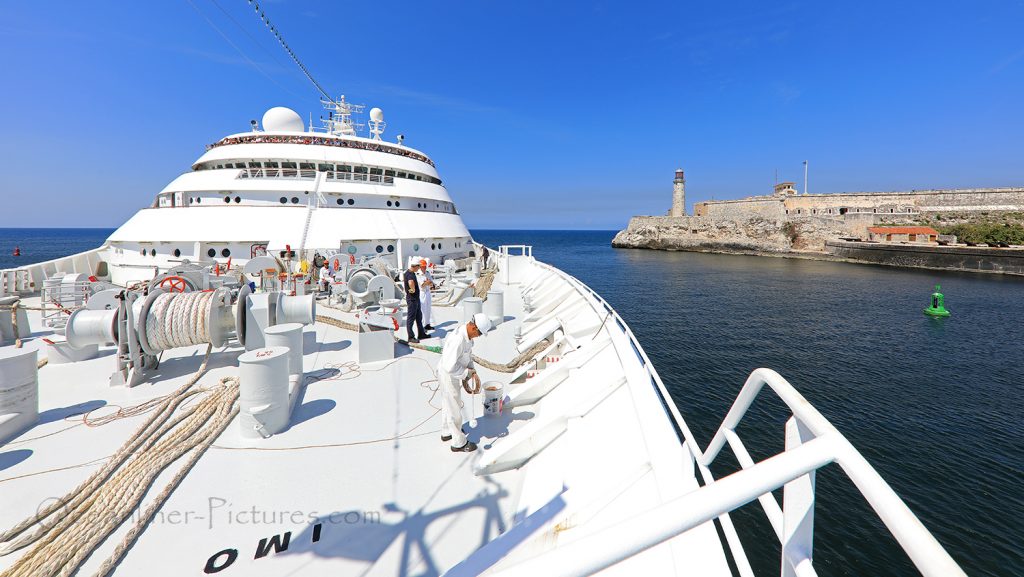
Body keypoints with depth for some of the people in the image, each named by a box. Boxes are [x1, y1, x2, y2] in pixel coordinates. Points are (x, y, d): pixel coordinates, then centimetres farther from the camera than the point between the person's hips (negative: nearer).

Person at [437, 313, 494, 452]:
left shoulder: (467, 336, -4)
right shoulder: (458, 340, -35)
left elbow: (468, 356, 9)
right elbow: (450, 366, -37)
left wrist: (473, 371, -3)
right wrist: (468, 373, -23)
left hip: (452, 374, 10)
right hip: (448, 377, -10)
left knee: (448, 405, 28)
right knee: (454, 409, 7)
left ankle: (447, 432, 50)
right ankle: (458, 443, 26)